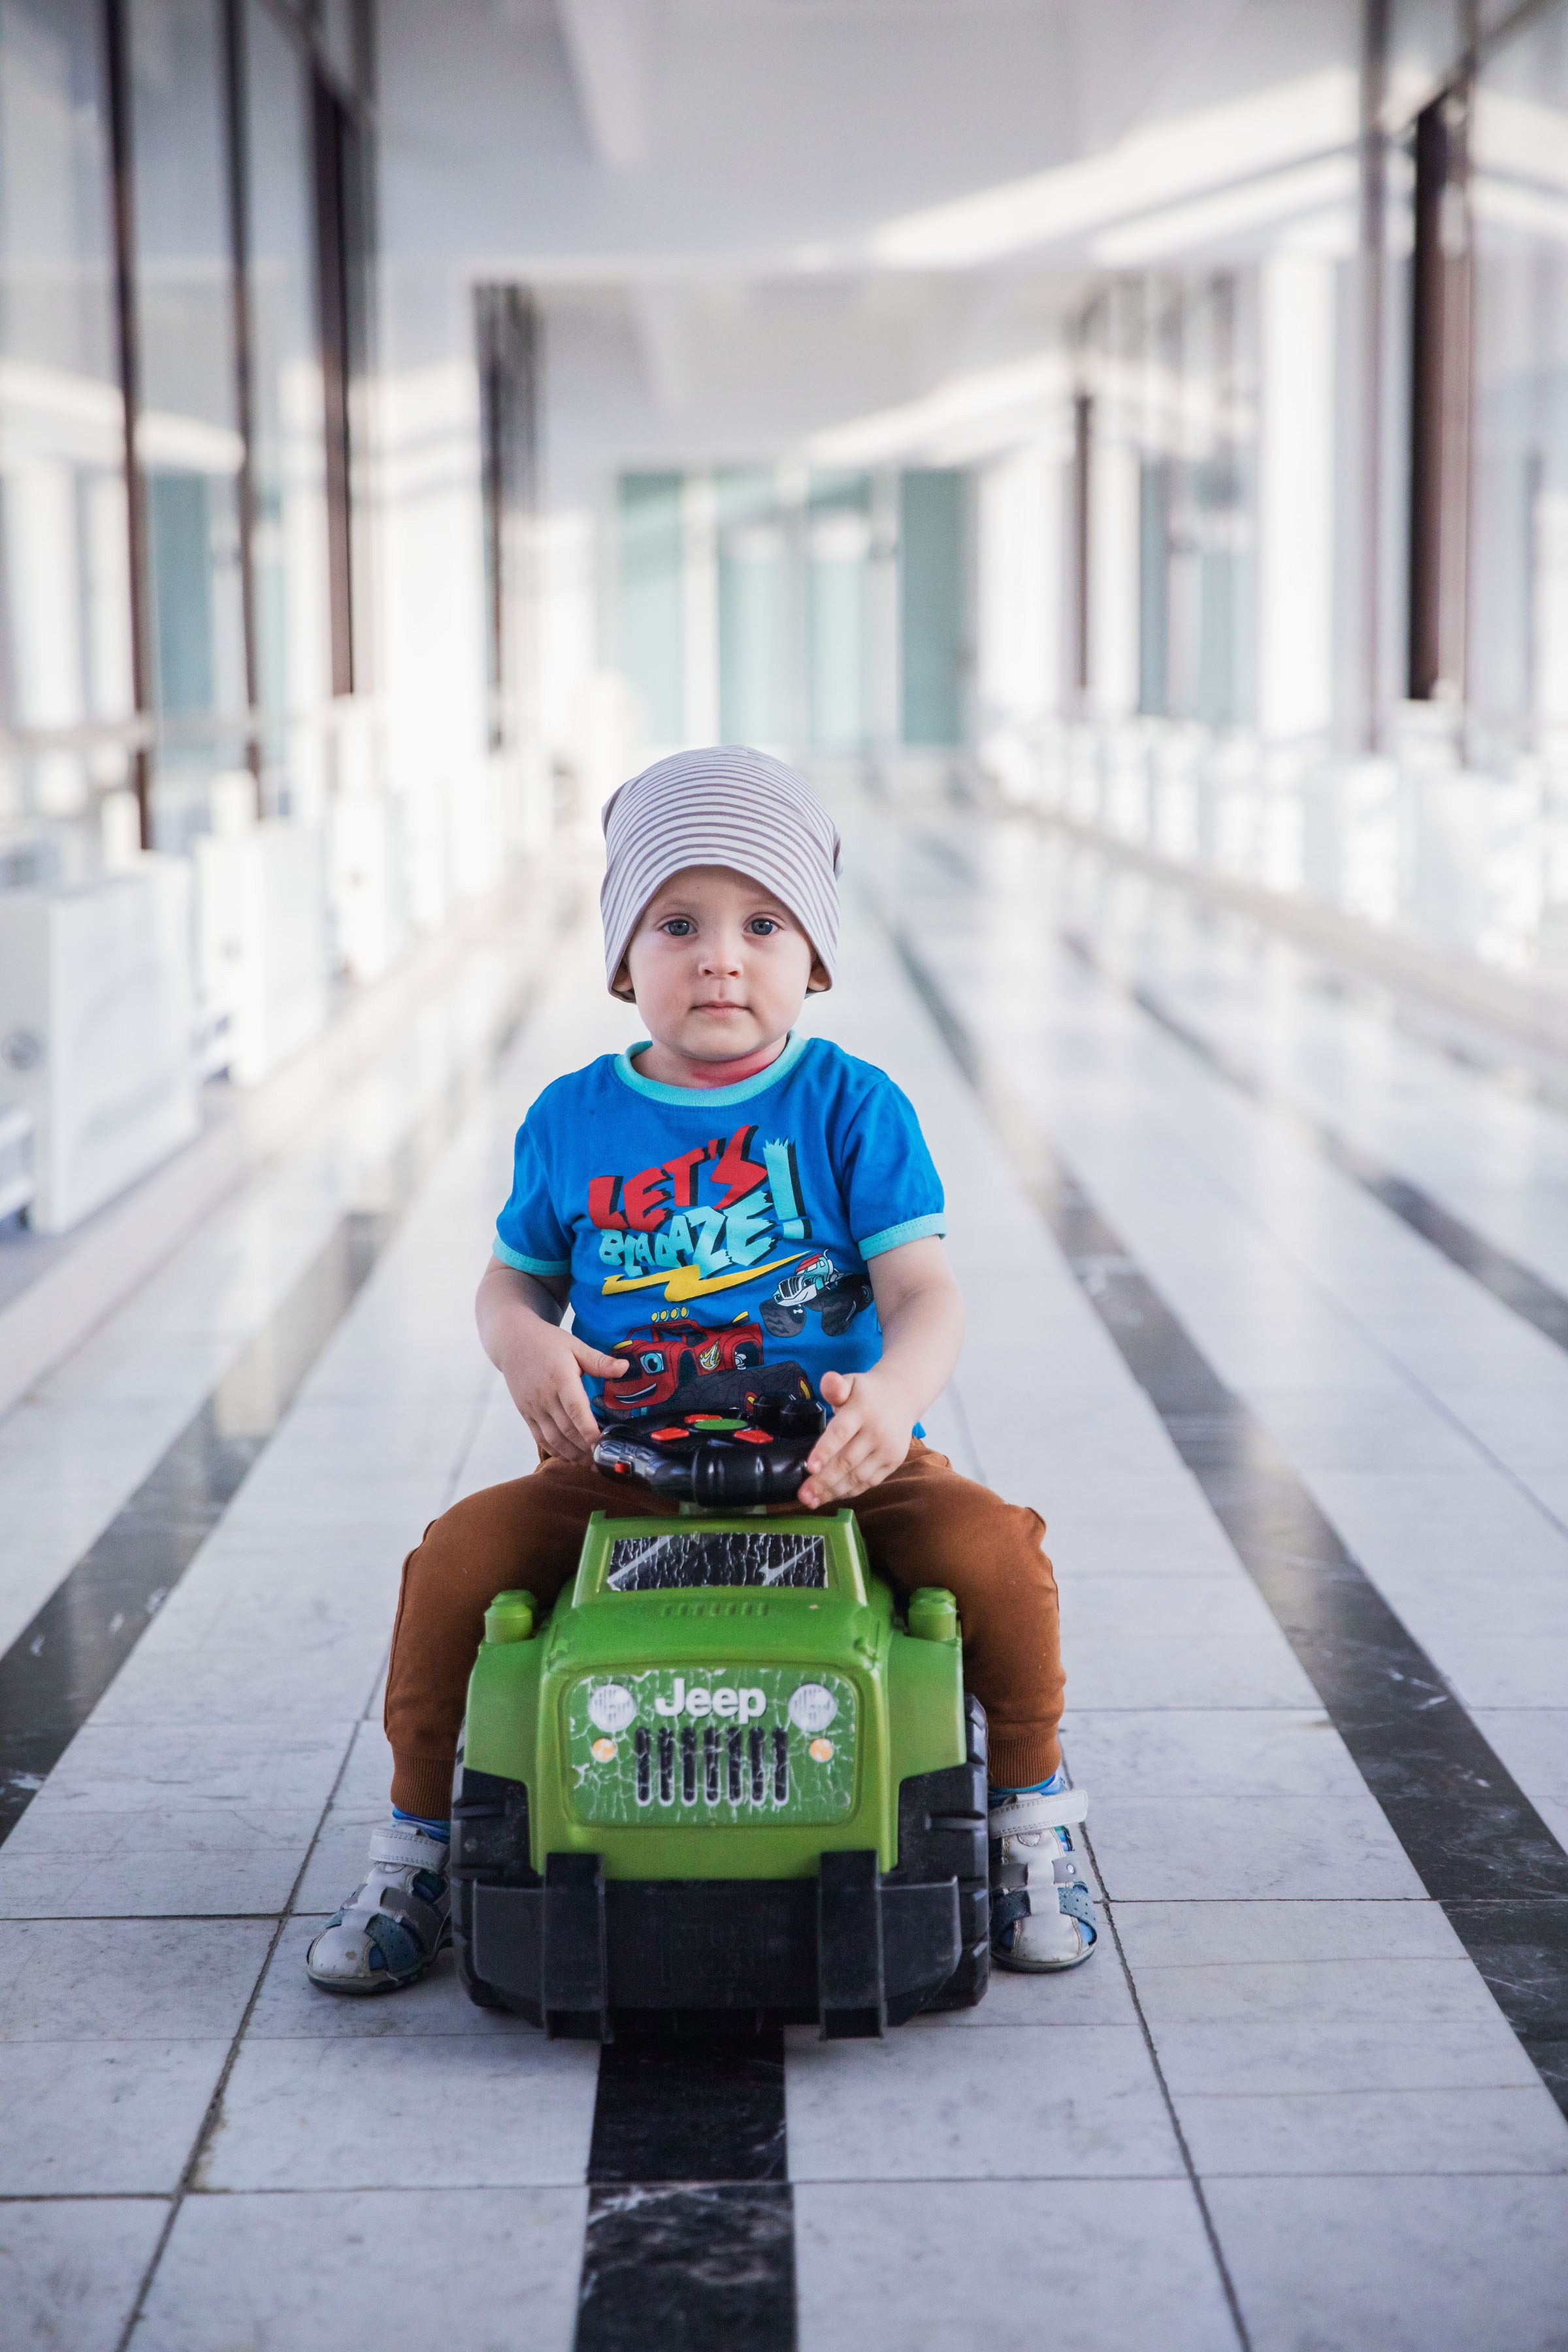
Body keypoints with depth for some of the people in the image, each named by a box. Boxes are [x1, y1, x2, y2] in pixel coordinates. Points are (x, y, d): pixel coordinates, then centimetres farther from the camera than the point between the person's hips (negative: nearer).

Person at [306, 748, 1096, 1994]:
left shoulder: (851, 1106, -2)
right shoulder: (573, 1119, 6)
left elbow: (922, 1290, -10)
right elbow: (514, 1276, 17)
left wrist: (894, 1391, -33)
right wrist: (523, 1341, -9)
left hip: (834, 1461, -2)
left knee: (992, 1544, -25)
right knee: (459, 1555, -18)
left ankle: (1031, 1820, 2)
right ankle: (417, 1849, 3)